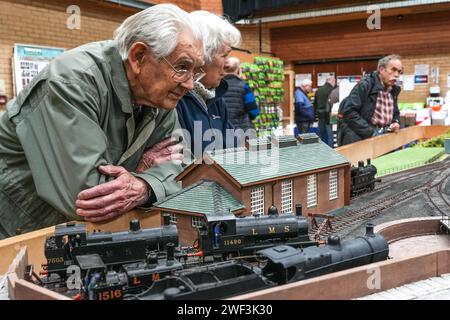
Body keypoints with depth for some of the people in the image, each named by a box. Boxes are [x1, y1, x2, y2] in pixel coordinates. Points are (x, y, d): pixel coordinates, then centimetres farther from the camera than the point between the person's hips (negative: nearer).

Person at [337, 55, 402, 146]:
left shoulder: (394, 90, 10)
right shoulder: (365, 85, -13)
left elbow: (395, 113, 26)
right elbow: (349, 112, -22)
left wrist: (396, 122, 1)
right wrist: (370, 132, -24)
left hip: (381, 133, 7)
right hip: (357, 132, -7)